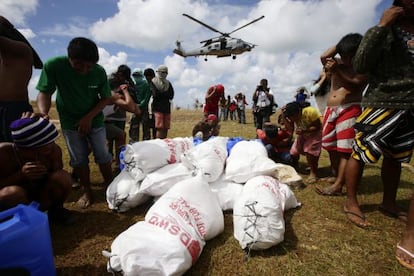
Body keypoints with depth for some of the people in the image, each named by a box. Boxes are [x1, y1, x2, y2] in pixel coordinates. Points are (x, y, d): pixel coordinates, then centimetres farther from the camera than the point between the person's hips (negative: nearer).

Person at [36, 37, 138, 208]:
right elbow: (45, 92, -13)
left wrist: (89, 117, -18)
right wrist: (43, 113, -32)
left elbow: (105, 98, -9)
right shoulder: (53, 65, -22)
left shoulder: (100, 72, -18)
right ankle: (87, 191, 19)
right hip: (70, 121, 0)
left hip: (94, 119, 0)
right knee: (78, 159, 4)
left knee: (103, 156, 2)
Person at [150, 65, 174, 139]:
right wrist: (165, 94, 0)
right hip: (158, 108, -5)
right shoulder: (153, 82, 3)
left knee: (166, 128, 3)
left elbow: (171, 95, 4)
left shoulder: (168, 83, 16)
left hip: (167, 108, 5)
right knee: (159, 128, -12)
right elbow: (155, 94, -12)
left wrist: (160, 94, -1)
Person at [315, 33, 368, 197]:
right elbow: (324, 57, -2)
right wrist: (339, 45, 6)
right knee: (331, 147, 8)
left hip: (349, 110, -6)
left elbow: (355, 85, -13)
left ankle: (338, 185, -14)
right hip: (330, 110, 6)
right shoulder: (338, 63, 16)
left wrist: (336, 71, -21)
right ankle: (337, 176, 20)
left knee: (345, 149, -11)